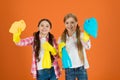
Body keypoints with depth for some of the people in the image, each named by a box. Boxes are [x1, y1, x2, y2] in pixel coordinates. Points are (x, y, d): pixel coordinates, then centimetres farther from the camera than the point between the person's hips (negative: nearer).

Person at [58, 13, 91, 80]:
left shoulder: (81, 35, -9)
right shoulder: (61, 39, 0)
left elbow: (87, 47, -30)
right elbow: (60, 55, 5)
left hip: (81, 68, -2)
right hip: (69, 69, 2)